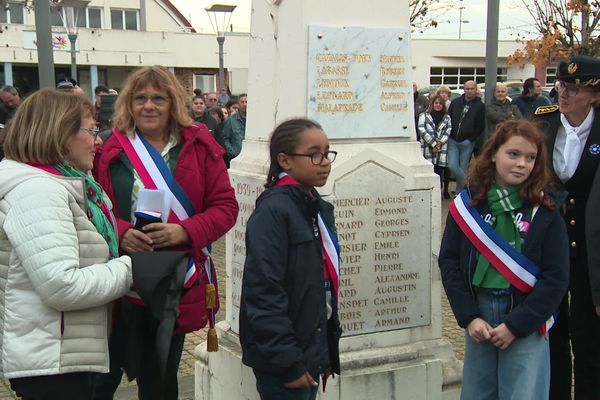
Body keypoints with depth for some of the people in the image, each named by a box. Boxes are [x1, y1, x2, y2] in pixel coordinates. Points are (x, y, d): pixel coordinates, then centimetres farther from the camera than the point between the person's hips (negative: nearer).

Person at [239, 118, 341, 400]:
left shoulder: (317, 208, 11)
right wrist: (288, 362, -21)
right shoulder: (273, 210, -17)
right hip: (282, 363, -8)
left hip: (312, 350, 8)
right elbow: (263, 292, -21)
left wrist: (328, 352, 16)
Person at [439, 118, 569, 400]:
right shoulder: (468, 203, -1)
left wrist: (516, 325, -11)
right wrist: (469, 317, -9)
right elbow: (449, 262, -1)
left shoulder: (546, 210, -5)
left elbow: (556, 278, -6)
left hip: (527, 323, -2)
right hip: (478, 315, 2)